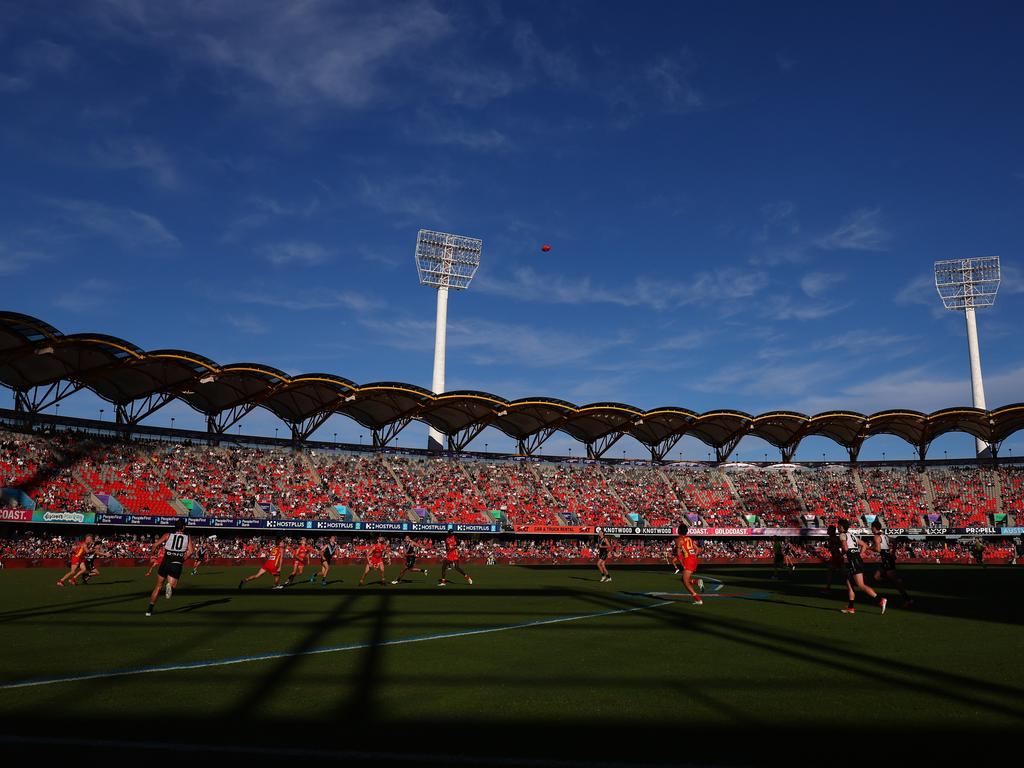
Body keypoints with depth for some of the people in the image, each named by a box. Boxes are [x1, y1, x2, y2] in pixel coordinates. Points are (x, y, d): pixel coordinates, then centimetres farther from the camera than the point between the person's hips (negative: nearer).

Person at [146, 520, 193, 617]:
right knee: (172, 584, 7)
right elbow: (190, 552, -2)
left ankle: (150, 609, 16)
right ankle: (170, 586, -30)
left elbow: (155, 545, -1)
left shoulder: (168, 535, 9)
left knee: (158, 586, 15)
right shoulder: (188, 537, 9)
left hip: (166, 562, 1)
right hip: (177, 565, -1)